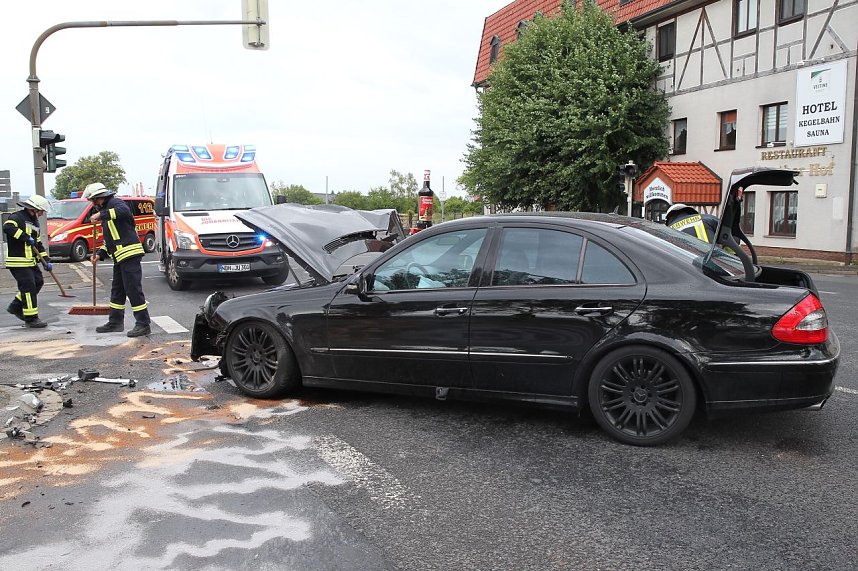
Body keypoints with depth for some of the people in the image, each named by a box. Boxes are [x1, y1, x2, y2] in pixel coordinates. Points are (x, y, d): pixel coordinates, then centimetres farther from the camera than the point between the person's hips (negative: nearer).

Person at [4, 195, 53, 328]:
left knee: (38, 282, 13)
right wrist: (26, 237, -28)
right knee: (29, 287, -9)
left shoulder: (34, 221, 19)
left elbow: (38, 243, 22)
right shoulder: (17, 217, -10)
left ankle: (16, 307, 26)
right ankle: (31, 319, -4)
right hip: (18, 262, -10)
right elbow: (7, 227, -31)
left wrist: (46, 260, 15)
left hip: (31, 262, 10)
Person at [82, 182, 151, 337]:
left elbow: (124, 211, -31)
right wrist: (100, 253, 16)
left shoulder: (115, 203, -4)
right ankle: (115, 322, 28)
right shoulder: (107, 209, 25)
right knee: (117, 290, 17)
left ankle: (143, 324, -8)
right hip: (119, 257, 11)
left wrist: (101, 214, -23)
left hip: (129, 254, -11)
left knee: (133, 289, -10)